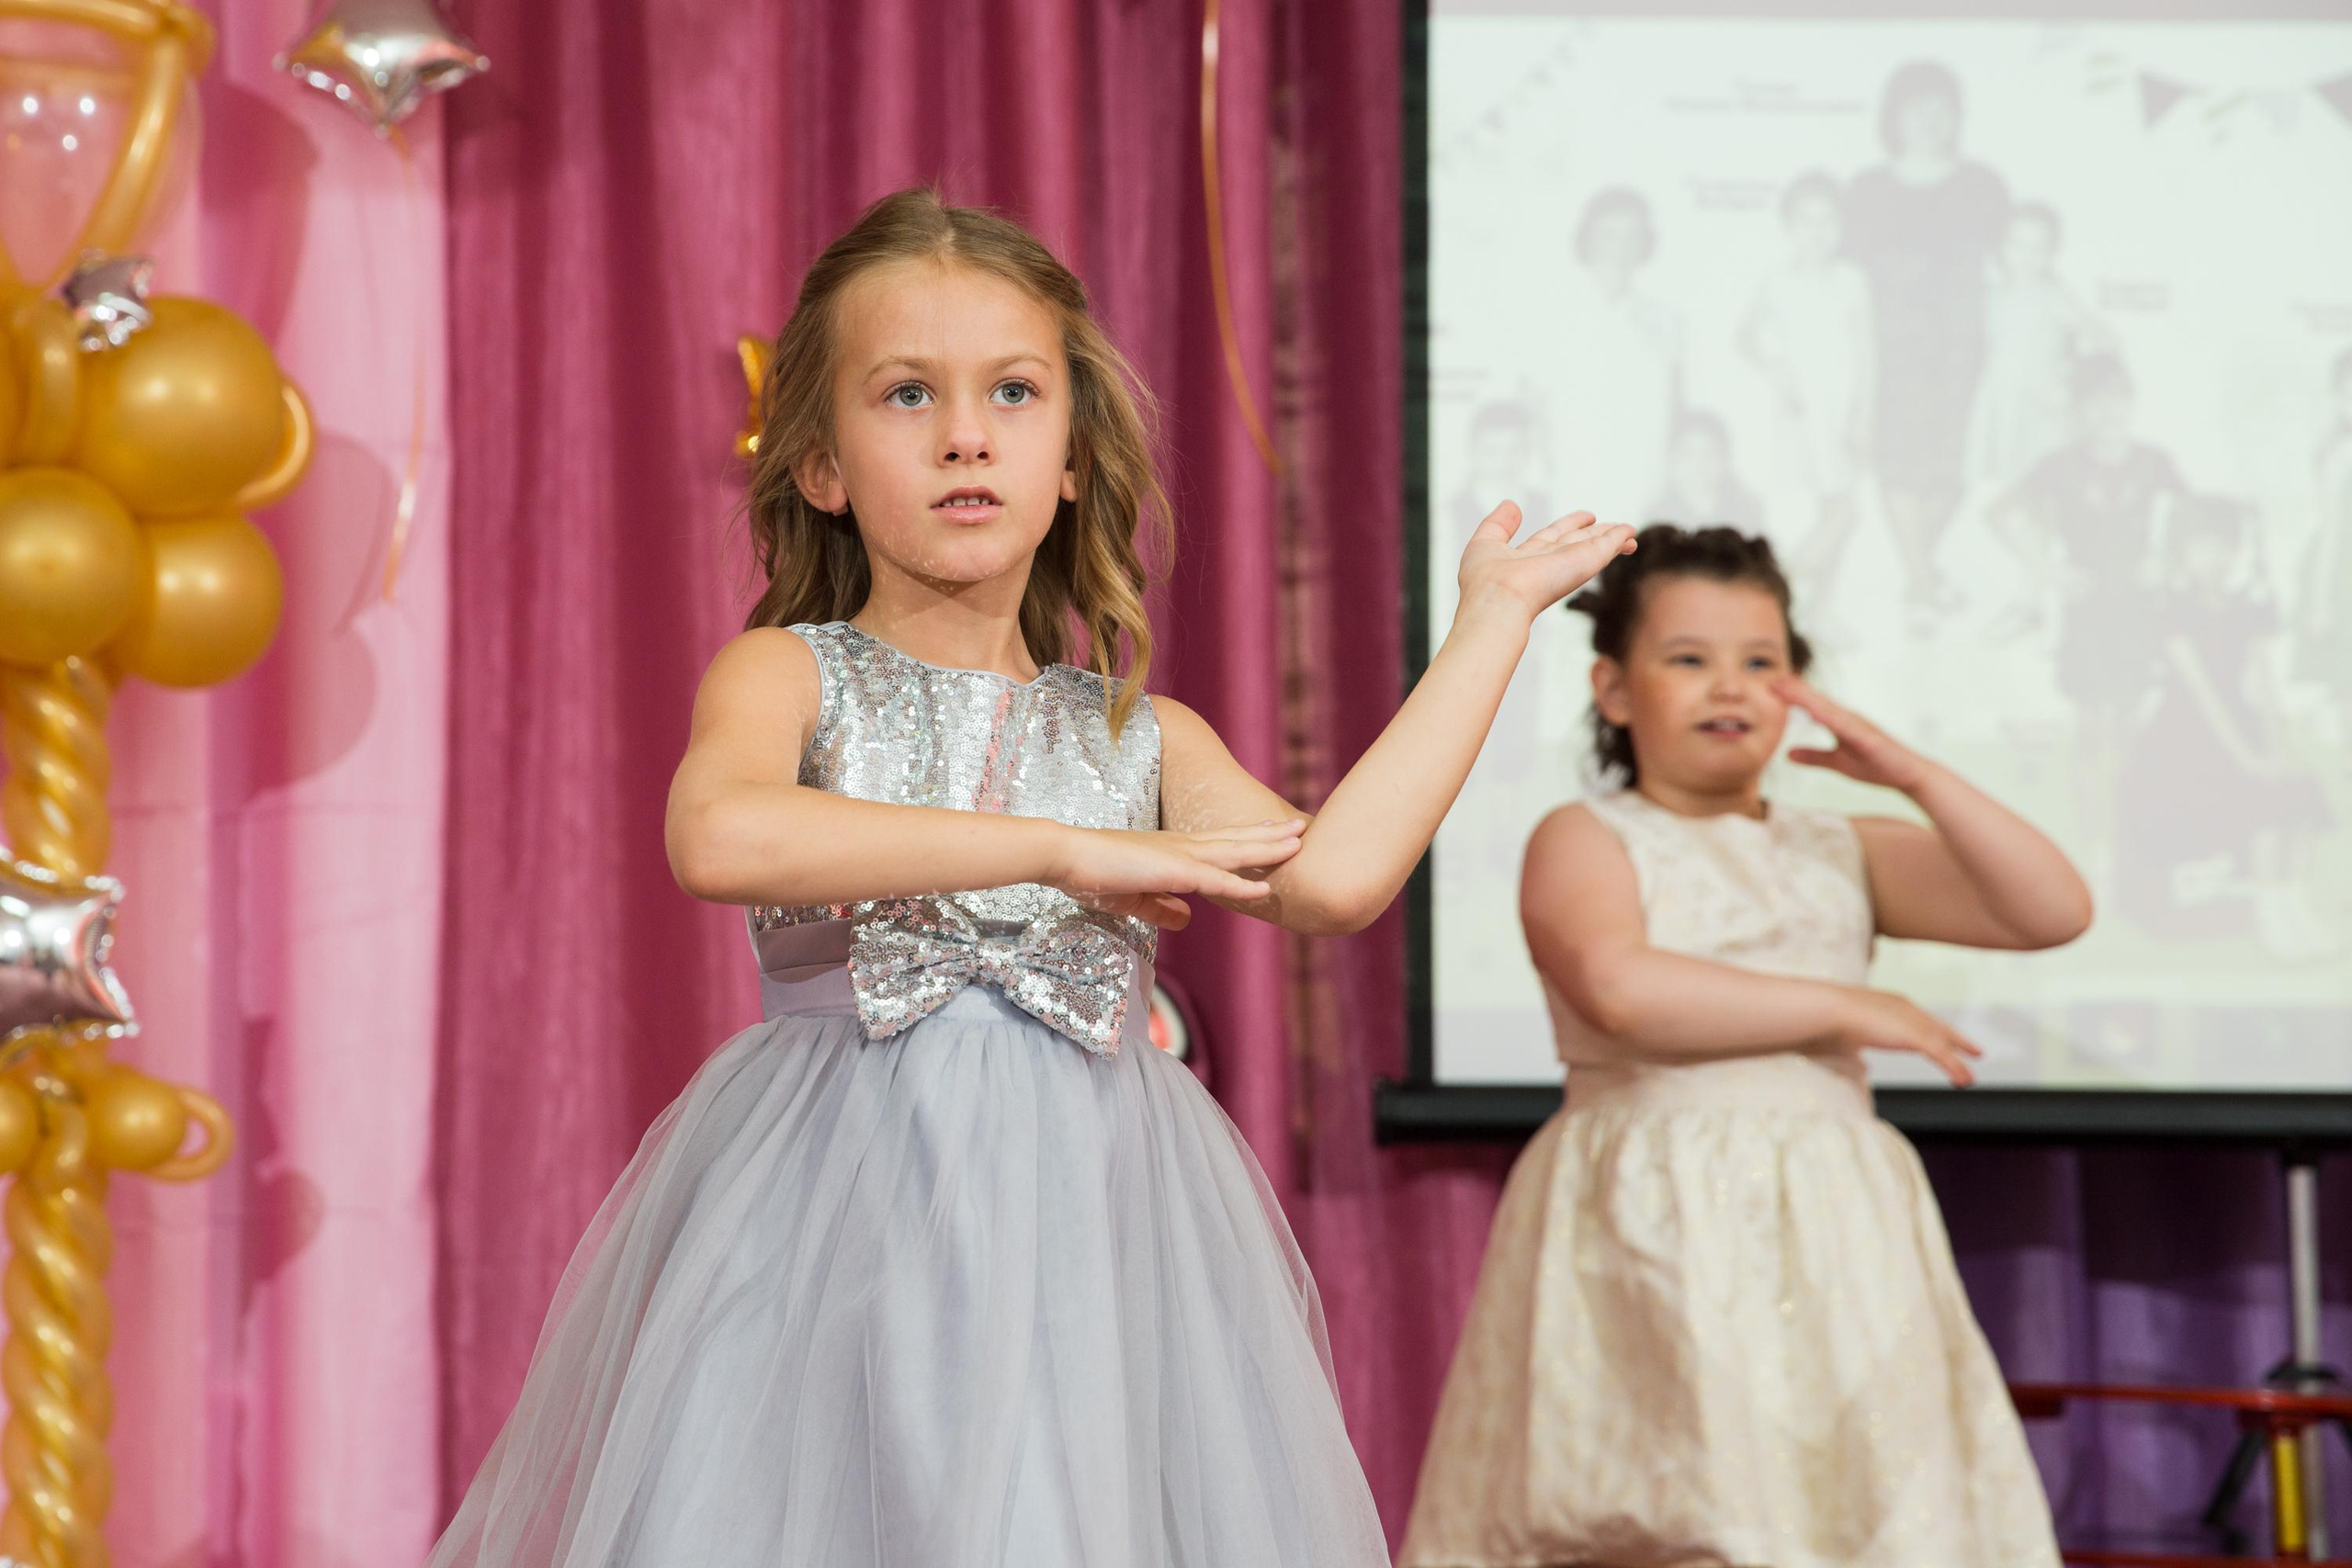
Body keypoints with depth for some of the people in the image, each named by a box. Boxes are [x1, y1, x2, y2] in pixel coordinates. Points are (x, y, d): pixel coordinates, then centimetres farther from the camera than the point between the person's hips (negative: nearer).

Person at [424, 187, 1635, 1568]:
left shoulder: (1142, 738, 13)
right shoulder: (785, 675, 3)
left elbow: (1333, 878, -5)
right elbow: (721, 840, -20)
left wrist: (1494, 615, 5)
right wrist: (1066, 849, -18)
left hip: (1086, 1225, 3)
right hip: (847, 1223, -2)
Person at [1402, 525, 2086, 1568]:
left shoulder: (1840, 854, 17)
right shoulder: (1585, 841, 3)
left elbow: (2054, 912, 10)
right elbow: (1621, 987, -18)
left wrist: (1917, 780, 0)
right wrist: (1840, 1007, -12)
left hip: (1827, 1243, 5)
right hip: (1654, 1234, -4)